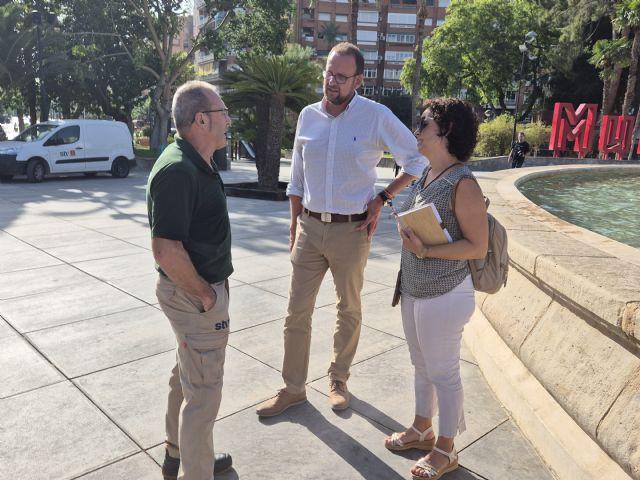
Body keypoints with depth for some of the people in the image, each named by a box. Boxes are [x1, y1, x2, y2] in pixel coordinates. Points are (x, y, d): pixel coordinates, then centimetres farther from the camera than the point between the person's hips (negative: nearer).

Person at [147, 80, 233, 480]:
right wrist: (204, 294, -18)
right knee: (203, 391, 4)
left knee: (188, 376, 24)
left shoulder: (198, 163, 8)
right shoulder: (178, 170, -24)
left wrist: (210, 287, 14)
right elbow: (166, 250, -29)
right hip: (195, 293, -11)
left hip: (202, 287, 11)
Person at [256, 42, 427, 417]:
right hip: (310, 228, 3)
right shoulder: (308, 116, 4)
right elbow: (297, 179, 11)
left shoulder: (377, 117, -8)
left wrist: (382, 198, -8)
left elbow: (418, 160, -2)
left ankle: (339, 380, 33)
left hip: (351, 231, -3)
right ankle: (293, 389, 22)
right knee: (297, 312, 6)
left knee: (349, 310, 13)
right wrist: (294, 229, 10)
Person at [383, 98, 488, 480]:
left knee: (443, 372, 8)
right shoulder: (426, 175, 6)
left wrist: (427, 251, -25)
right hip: (414, 289, 8)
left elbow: (477, 247, -18)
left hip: (444, 295, -8)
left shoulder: (463, 184, -19)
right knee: (422, 366, 22)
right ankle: (422, 429, 42)